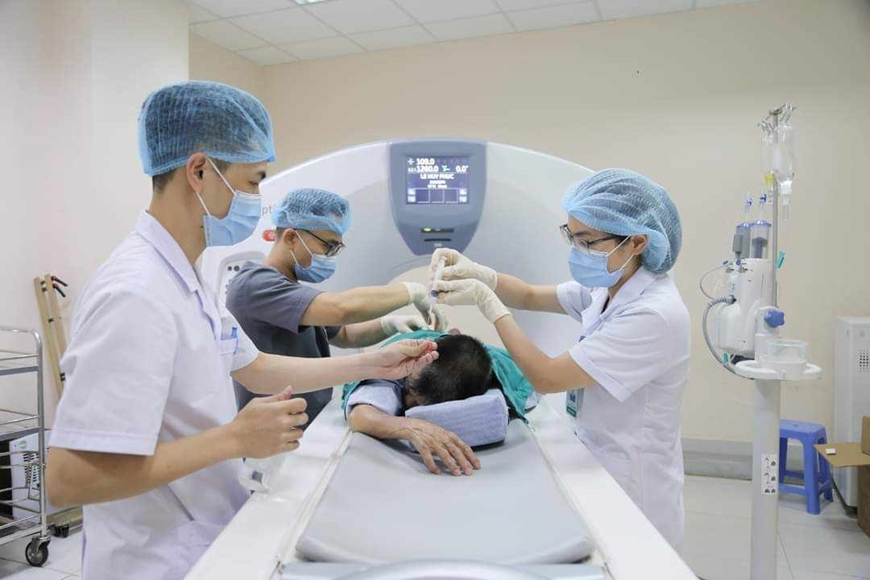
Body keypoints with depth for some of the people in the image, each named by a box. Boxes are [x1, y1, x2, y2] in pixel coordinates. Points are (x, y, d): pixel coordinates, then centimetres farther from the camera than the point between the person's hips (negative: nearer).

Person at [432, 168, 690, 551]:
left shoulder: (654, 315, -28)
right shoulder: (609, 287, -2)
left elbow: (546, 378, -24)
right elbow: (532, 297, 9)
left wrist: (486, 302, -19)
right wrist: (477, 272, -11)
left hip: (632, 496, -8)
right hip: (600, 469, 8)